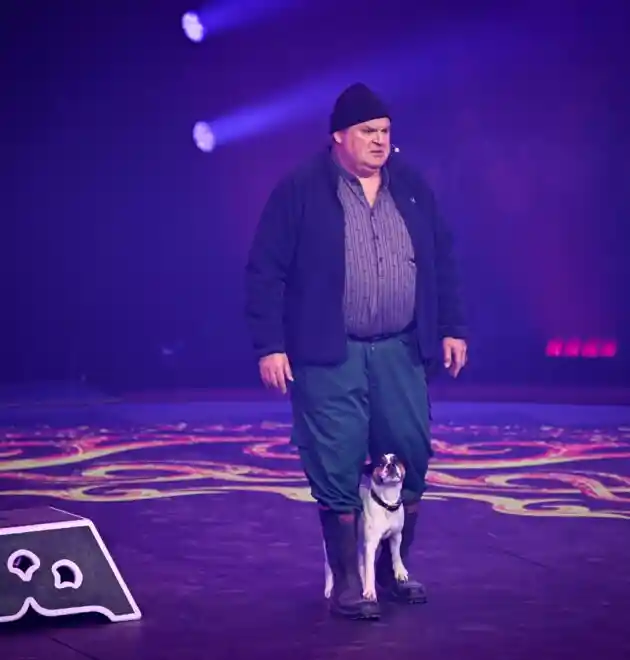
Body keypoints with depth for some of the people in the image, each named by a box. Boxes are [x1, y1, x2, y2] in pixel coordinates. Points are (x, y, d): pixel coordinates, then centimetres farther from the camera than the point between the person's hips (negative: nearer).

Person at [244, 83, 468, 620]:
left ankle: (393, 568, 23)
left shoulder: (411, 188, 9)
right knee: (337, 467, -2)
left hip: (399, 351, 4)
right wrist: (269, 345, -11)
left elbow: (442, 261, 15)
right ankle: (348, 582, 11)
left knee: (410, 457, 6)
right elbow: (265, 272, -6)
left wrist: (452, 327, 10)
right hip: (329, 356, -4)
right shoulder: (299, 191, -5)